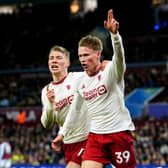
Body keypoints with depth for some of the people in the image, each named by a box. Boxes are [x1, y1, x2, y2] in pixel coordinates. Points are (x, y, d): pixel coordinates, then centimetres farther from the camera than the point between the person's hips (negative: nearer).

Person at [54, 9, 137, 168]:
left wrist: (114, 33, -49)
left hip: (119, 132, -5)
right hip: (96, 135, 5)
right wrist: (62, 133, 26)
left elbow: (119, 54, -31)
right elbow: (74, 110, 23)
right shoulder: (81, 82, 9)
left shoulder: (111, 70, -9)